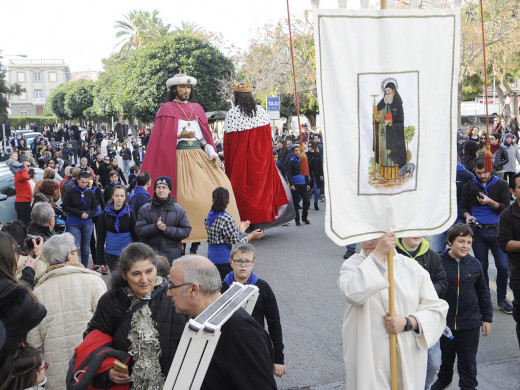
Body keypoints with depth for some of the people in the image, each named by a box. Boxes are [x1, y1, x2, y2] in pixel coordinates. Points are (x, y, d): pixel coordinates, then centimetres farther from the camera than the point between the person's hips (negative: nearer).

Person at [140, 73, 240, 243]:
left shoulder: (196, 108, 19)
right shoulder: (167, 109, 6)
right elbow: (162, 139, 0)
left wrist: (212, 154, 3)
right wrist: (180, 136, -16)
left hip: (199, 156, 5)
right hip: (180, 158, -5)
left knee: (221, 185, -11)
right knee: (185, 195, -17)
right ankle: (185, 238, -10)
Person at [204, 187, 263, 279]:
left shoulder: (208, 218, 7)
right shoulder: (227, 219, -16)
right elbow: (235, 244, -15)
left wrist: (240, 230, 24)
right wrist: (251, 236, -2)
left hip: (211, 257, 8)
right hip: (225, 261, -8)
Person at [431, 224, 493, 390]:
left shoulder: (475, 264, -3)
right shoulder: (439, 263, -13)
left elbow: (483, 293, 8)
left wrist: (487, 318, 9)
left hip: (470, 323, 1)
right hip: (444, 322, -1)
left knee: (468, 358, 9)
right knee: (445, 356, 20)